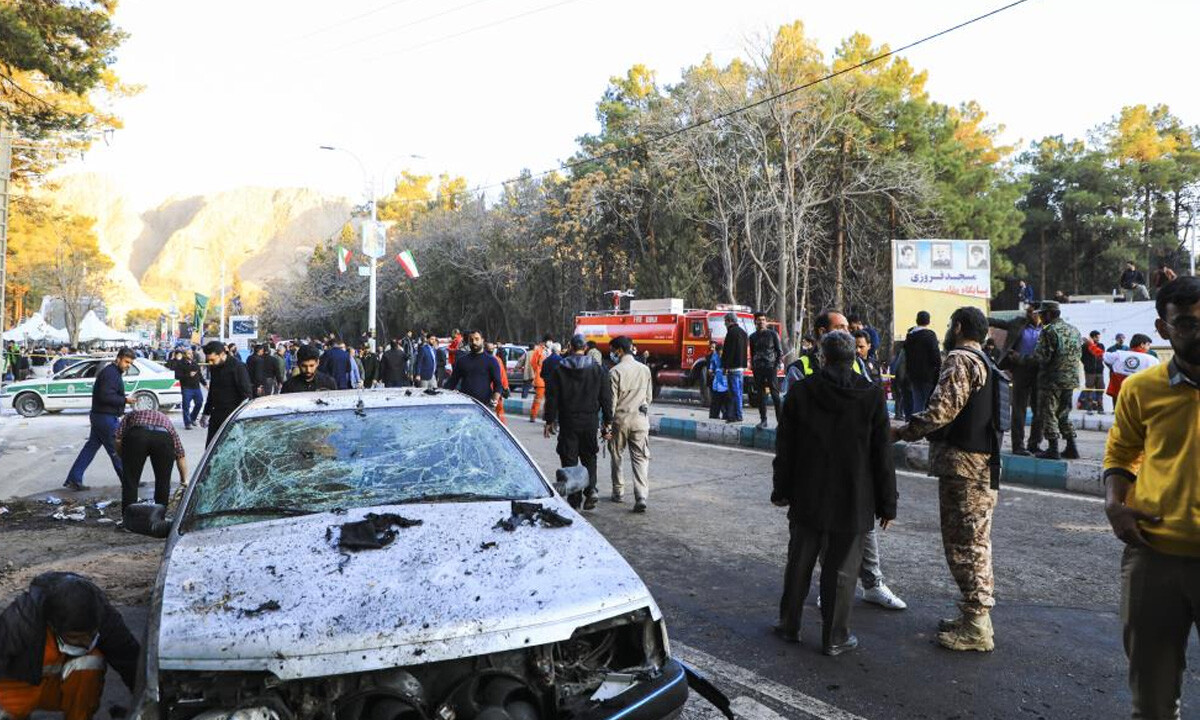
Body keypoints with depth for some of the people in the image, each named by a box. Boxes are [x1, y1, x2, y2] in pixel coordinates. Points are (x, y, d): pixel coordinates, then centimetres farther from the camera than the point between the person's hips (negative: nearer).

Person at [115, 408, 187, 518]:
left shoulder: (131, 415, 39)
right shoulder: (166, 420, 42)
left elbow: (118, 440, 19)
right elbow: (181, 455, 37)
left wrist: (126, 460, 33)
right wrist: (184, 480, 45)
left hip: (136, 435, -1)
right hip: (164, 437, 1)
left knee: (130, 480, 10)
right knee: (163, 481, 17)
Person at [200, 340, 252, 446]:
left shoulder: (237, 367, -13)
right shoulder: (214, 368, 10)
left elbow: (247, 394, -13)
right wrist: (206, 413, 24)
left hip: (232, 417, -7)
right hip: (216, 416, 7)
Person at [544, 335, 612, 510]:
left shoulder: (559, 369, -2)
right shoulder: (597, 369, 1)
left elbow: (552, 397, -1)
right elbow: (606, 397, 3)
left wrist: (550, 420, 5)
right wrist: (608, 421, 9)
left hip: (568, 421, -1)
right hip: (590, 421, 1)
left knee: (569, 459, 6)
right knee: (589, 457, 14)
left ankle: (574, 498, 6)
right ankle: (591, 489, -5)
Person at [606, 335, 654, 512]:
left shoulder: (615, 371, -9)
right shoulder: (645, 369, 5)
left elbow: (611, 400, -10)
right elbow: (649, 397, 11)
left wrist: (606, 426, -6)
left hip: (620, 419, -3)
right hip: (640, 420, 3)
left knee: (616, 457, 16)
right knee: (641, 458, 0)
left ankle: (618, 492, 25)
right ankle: (641, 497, -13)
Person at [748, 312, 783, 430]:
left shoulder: (773, 334, 3)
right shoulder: (753, 336, 13)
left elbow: (779, 351, 3)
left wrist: (778, 365, -7)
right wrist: (752, 365, 10)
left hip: (771, 367, -4)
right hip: (758, 368, 4)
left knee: (775, 394, -7)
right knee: (761, 395, 4)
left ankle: (780, 419, -6)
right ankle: (763, 419, 9)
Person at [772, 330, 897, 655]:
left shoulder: (799, 392, -5)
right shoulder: (872, 395, -7)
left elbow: (785, 448, 1)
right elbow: (882, 455, -4)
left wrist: (781, 489, 11)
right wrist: (887, 503, 3)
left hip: (807, 498, 2)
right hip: (852, 502, -1)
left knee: (799, 564, 14)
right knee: (841, 571, 7)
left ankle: (789, 625, 26)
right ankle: (835, 638, 16)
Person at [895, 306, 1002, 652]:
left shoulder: (961, 360, -12)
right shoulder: (985, 363, 19)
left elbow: (941, 411, -22)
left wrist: (901, 432, -11)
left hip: (962, 467, -10)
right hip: (982, 466, 10)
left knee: (964, 545, -5)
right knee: (976, 543, 16)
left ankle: (976, 627, 0)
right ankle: (975, 616, 26)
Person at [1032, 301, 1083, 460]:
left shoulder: (1049, 331, -15)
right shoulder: (1074, 330, 12)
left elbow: (1042, 356, -19)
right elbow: (1079, 355, 17)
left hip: (1052, 379, -8)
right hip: (1071, 379, 8)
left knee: (1048, 414, 0)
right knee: (1064, 414, 17)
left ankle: (1053, 448, -2)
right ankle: (1071, 448, 17)